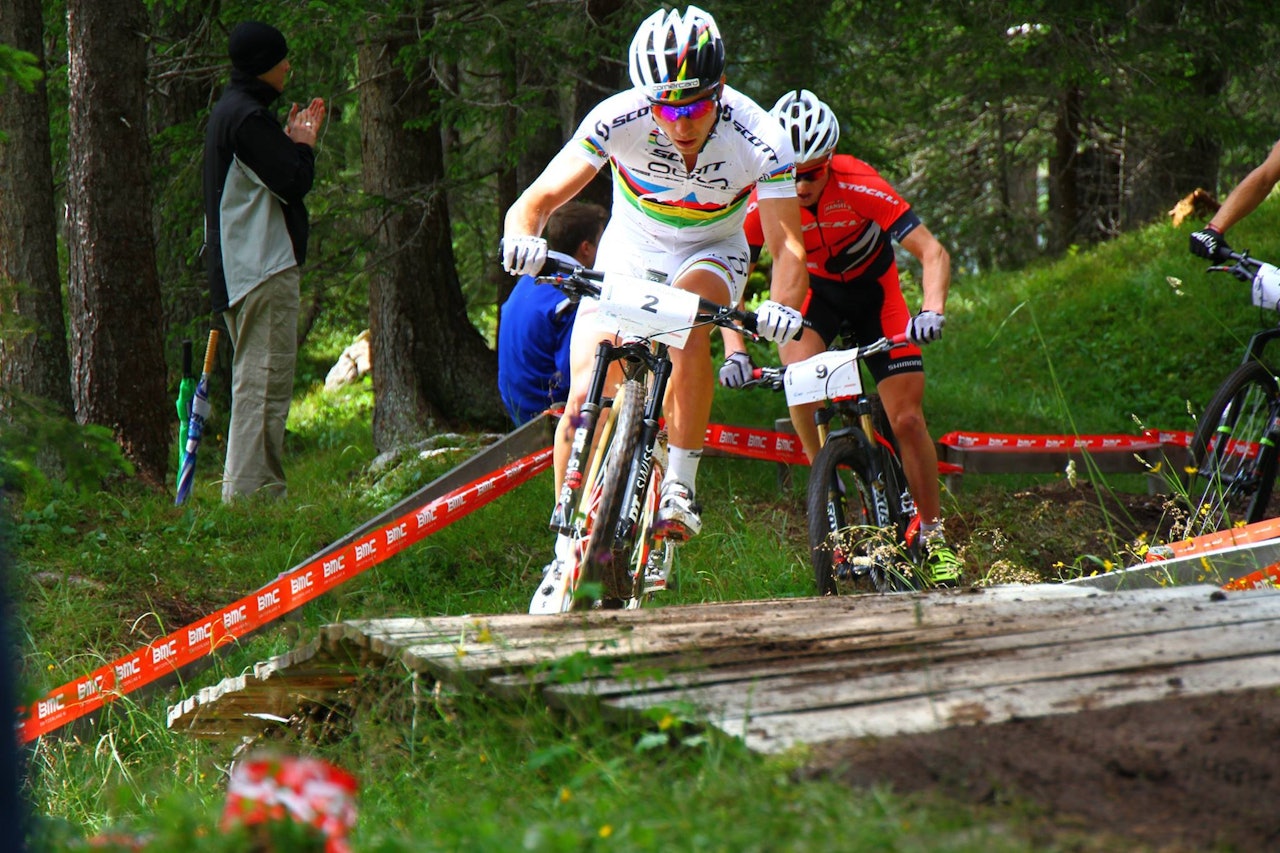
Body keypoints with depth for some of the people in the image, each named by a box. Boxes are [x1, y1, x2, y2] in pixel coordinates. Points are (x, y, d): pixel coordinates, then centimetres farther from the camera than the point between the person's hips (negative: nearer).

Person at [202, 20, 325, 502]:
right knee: (265, 383, -12)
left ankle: (251, 497, 17)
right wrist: (304, 145, 0)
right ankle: (250, 496, -14)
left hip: (242, 271, 11)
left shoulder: (231, 111, 20)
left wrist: (292, 142, 15)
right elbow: (293, 183, -18)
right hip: (264, 270, -11)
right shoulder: (248, 116, -14)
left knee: (257, 384, 14)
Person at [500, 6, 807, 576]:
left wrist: (782, 304, -51)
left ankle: (680, 488, -23)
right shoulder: (618, 119, -28)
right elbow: (536, 201, -28)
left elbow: (786, 245, -30)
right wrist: (523, 236, -51)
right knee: (583, 399, -14)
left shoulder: (758, 140, -28)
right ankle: (566, 550, 0)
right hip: (629, 253, 1)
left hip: (710, 255, -1)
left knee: (687, 329, -35)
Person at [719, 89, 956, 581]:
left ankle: (932, 535, 7)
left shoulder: (858, 186, -32)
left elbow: (932, 253, -33)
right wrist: (734, 352, -40)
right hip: (815, 289, 1)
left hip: (874, 289, -1)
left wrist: (932, 310, -51)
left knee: (907, 419, -9)